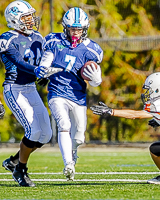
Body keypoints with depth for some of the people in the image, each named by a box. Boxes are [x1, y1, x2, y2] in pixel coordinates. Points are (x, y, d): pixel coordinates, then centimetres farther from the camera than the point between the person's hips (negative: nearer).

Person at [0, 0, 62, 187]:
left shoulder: (37, 39, 12)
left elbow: (42, 63, 19)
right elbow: (19, 63, -24)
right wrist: (35, 70, -41)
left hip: (31, 90, 8)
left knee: (45, 134, 2)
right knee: (34, 130, -17)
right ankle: (20, 170, 3)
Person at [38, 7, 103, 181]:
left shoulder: (89, 50, -1)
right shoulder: (55, 43, -2)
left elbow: (94, 83, 4)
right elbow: (44, 66, 5)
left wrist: (95, 78, -20)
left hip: (78, 97, 2)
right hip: (57, 94, -2)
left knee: (78, 137, 12)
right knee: (64, 125, -27)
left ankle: (72, 153, 49)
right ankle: (68, 165, -34)